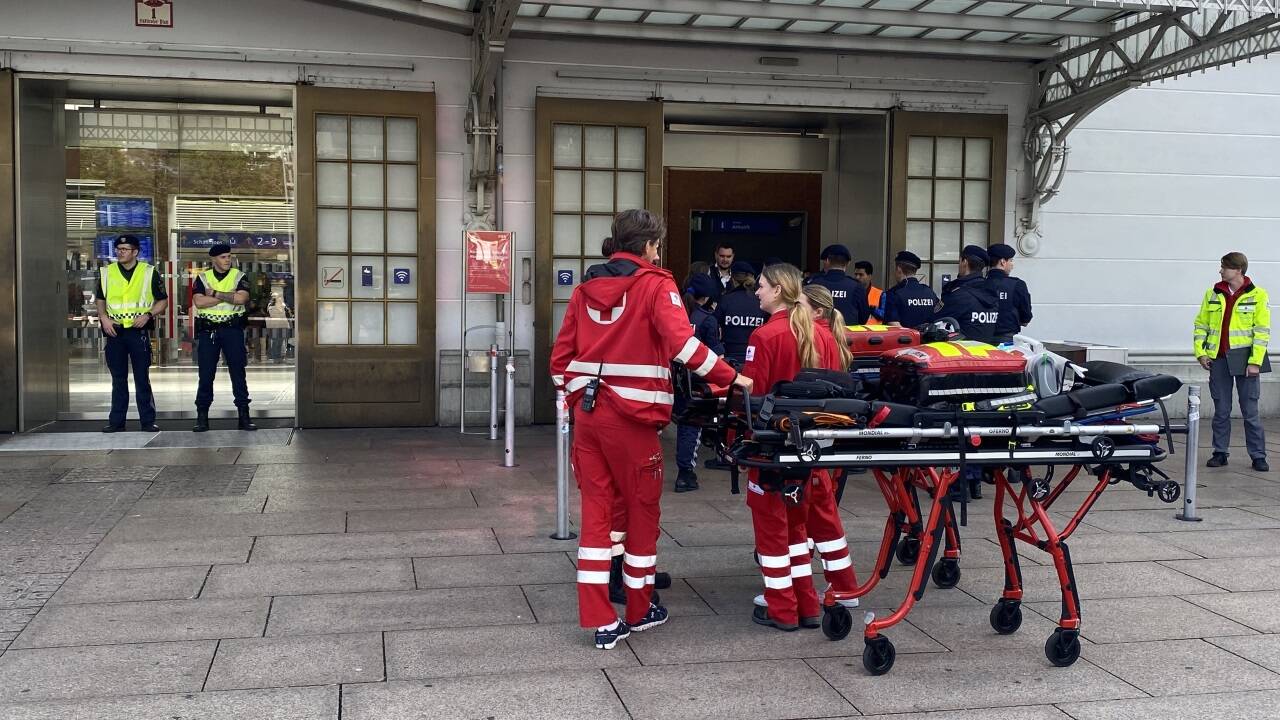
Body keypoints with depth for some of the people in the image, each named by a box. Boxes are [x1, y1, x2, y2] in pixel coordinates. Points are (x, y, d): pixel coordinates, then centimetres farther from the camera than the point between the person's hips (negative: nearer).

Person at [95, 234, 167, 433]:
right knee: (118, 379, 8)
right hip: (114, 331, 3)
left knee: (142, 378, 0)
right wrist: (104, 318, -2)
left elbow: (163, 301, 4)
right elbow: (100, 300, 16)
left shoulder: (150, 272, 1)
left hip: (139, 330, -3)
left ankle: (147, 421, 5)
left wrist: (148, 315, -11)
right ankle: (116, 421, 14)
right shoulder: (106, 272, 8)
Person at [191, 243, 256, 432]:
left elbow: (242, 298, -14)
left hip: (232, 330, -1)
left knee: (238, 373, 1)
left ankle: (244, 415, 6)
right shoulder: (202, 278, 7)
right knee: (206, 374, 2)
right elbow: (199, 302, -9)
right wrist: (228, 296, -10)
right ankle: (202, 417, 9)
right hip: (208, 331, 1)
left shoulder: (239, 277, 5)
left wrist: (215, 294, -11)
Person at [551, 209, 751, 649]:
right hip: (631, 415, -5)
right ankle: (639, 611, 25)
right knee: (642, 508, 11)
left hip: (587, 411, 5)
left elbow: (562, 354, 12)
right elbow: (681, 341, -19)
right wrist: (730, 377, -14)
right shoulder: (654, 285, -5)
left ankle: (601, 621, 9)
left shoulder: (586, 287, 12)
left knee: (596, 510, 8)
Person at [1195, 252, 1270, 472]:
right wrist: (1200, 351, 2)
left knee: (1250, 410, 1)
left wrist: (1255, 361, -11)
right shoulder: (1213, 294, 8)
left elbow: (1262, 330, -5)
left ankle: (1258, 456, 8)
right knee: (1221, 410, 8)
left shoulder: (1257, 295, -2)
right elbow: (1201, 324, 13)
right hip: (1219, 359, 3)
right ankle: (1220, 453, 16)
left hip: (1245, 359, -3)